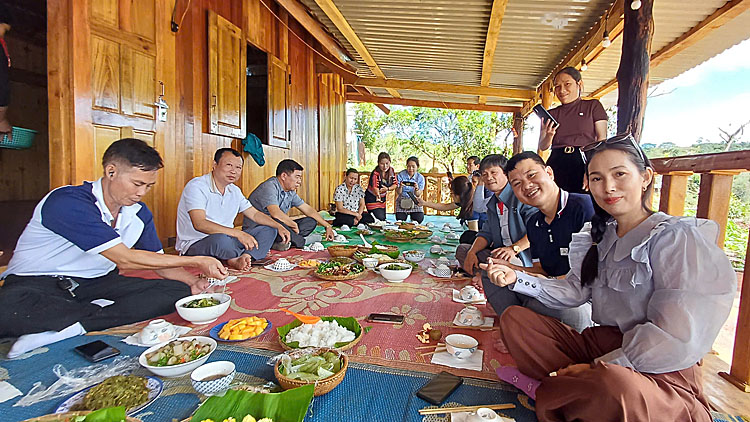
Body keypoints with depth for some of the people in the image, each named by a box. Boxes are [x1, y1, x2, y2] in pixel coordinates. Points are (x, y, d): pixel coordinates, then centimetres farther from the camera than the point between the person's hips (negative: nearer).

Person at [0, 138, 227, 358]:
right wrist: (195, 261, -24)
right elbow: (125, 259, -26)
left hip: (97, 284, 5)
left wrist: (193, 280, -15)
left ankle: (77, 326, -22)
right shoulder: (67, 202, -22)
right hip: (37, 284, -5)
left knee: (178, 289, -16)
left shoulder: (139, 213, 0)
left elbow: (159, 262, 6)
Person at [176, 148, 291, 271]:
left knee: (269, 230, 0)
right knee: (220, 239, -40)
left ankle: (240, 259, -24)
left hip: (226, 240, 8)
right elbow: (199, 224, -27)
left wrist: (279, 227, -3)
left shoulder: (235, 191, 10)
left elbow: (255, 214, 14)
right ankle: (252, 255, -9)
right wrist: (238, 233, -35)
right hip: (194, 246, -8)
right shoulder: (196, 186, -15)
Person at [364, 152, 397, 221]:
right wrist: (378, 196, -63)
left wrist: (387, 189, -21)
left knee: (383, 219, 14)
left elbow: (395, 185, 0)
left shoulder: (392, 171, -8)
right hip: (372, 198, -6)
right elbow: (375, 188, -42)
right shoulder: (375, 174, -28)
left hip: (383, 198, 6)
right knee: (379, 218, -11)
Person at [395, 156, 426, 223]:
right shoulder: (401, 175, -10)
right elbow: (398, 192, -11)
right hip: (402, 201, 0)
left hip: (414, 201, 0)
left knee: (419, 219, -16)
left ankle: (412, 216, 22)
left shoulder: (420, 178, -7)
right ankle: (405, 214, 27)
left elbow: (418, 195, -9)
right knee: (399, 220, -10)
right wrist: (400, 187, -34)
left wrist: (417, 189, -32)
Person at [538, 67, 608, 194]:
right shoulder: (551, 114, 18)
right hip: (557, 165, 2)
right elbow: (542, 147, 15)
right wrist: (549, 135, -8)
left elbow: (602, 138, 3)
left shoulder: (593, 106, 12)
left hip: (584, 162, -1)